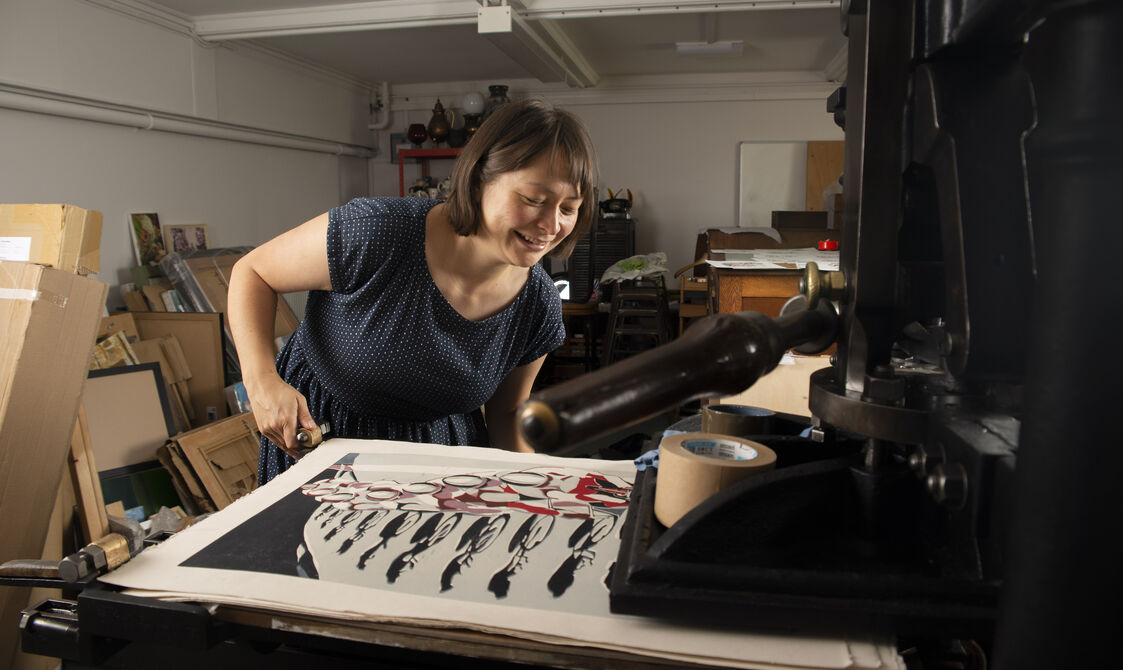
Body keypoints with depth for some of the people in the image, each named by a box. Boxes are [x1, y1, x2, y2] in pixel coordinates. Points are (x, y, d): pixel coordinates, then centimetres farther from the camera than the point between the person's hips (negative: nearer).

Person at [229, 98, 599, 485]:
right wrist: (261, 379, -26)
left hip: (443, 446, 4)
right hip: (315, 432, -3)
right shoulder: (376, 233, -29)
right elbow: (252, 272, -12)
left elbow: (507, 411, 1)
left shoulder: (538, 307, -15)